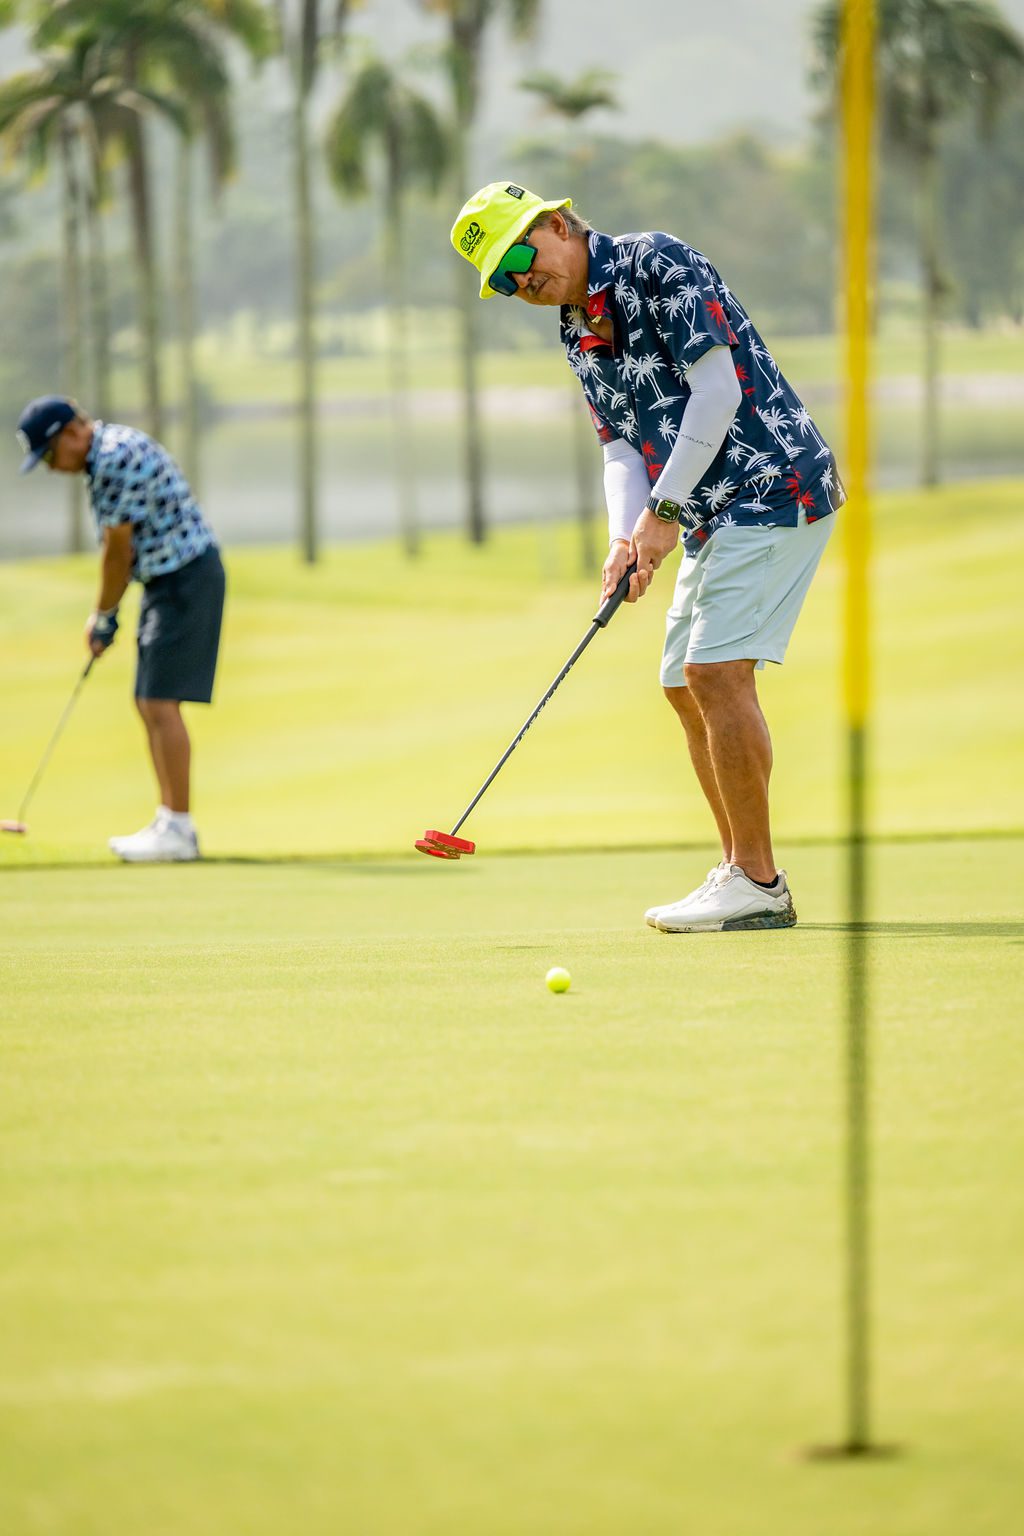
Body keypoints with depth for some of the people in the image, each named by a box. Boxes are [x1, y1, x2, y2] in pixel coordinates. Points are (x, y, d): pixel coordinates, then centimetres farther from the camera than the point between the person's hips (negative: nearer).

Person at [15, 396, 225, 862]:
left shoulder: (114, 460, -20)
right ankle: (170, 822, 14)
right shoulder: (108, 453, 12)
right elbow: (125, 548, 15)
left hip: (185, 579, -10)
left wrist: (103, 616, -2)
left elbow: (119, 550, -14)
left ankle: (177, 829, -10)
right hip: (164, 581, 10)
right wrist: (107, 613, 10)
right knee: (149, 704, 11)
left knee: (161, 703, -12)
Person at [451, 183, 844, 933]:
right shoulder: (579, 335, 14)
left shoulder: (658, 264, -12)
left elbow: (717, 390, -18)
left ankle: (757, 884, -14)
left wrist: (665, 512, -17)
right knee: (687, 685, 10)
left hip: (774, 485, -10)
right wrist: (626, 537, -8)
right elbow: (621, 443, 12)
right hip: (716, 518, 10)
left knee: (716, 669, -16)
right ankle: (743, 872, 17)